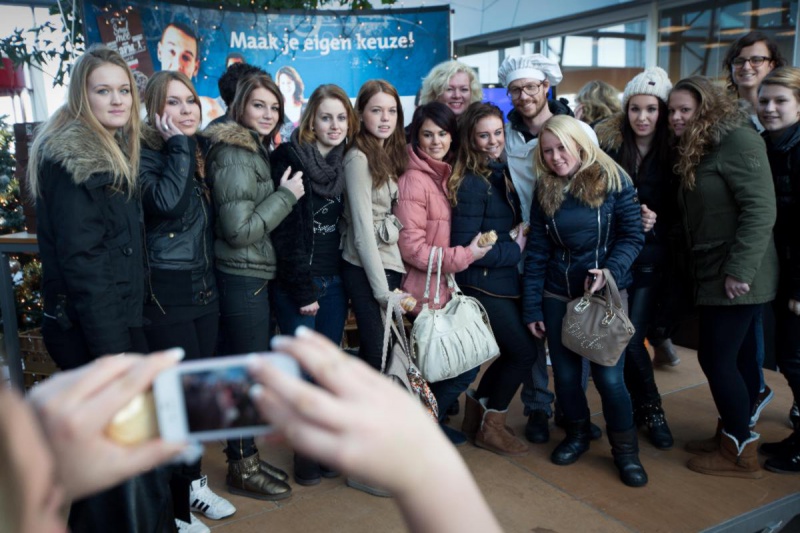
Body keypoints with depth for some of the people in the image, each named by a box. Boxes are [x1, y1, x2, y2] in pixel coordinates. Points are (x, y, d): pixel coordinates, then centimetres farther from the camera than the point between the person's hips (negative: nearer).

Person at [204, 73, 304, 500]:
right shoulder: (234, 155, -16)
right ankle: (242, 469, 17)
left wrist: (283, 193, 9)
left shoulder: (256, 150, 14)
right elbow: (239, 230, -22)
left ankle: (246, 456, 32)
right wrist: (286, 195, -16)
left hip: (253, 276, 10)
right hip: (241, 278, -10)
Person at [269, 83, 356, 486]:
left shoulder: (345, 163, 9)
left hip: (334, 281, 5)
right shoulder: (289, 158, -9)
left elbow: (344, 225, 12)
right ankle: (305, 450, 16)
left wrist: (338, 282, 5)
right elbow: (285, 230, -13)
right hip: (296, 282, -5)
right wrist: (303, 290, -14)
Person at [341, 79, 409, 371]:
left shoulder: (391, 154, 13)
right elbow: (363, 230, -16)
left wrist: (392, 283, 1)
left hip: (391, 267, 8)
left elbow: (394, 220, 11)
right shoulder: (359, 158, -12)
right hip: (367, 272, -8)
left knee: (376, 356, 14)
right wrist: (383, 291, -17)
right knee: (378, 357, -2)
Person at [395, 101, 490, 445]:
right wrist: (464, 256, -20)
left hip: (449, 287, 8)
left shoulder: (449, 175, 10)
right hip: (427, 292, -8)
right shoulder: (413, 180, -16)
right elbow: (411, 247, -21)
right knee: (465, 365, 0)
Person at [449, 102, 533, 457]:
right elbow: (463, 247, -21)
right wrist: (516, 248, -14)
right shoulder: (472, 183, -18)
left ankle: (475, 412, 32)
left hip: (504, 281, 8)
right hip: (483, 284, -8)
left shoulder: (500, 173, 8)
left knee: (514, 352, 15)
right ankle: (491, 427, 18)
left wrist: (519, 234, -2)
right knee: (524, 351, 0)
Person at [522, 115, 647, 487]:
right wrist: (531, 307, 2)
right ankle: (577, 434, 35)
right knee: (565, 373, 10)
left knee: (608, 375, -4)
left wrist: (610, 270, -25)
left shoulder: (612, 180, -6)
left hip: (607, 293, -3)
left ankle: (625, 450, 19)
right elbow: (536, 251, 4)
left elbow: (632, 236, -7)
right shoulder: (545, 191, 3)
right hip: (558, 295, 3)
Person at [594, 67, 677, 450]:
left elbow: (680, 210, 5)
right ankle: (648, 408, 26)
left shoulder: (673, 154, 0)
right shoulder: (608, 146, 0)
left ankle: (645, 408, 18)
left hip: (651, 259, -1)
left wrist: (656, 220, -13)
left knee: (630, 338, -7)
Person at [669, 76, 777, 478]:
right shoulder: (695, 150, 14)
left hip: (736, 275, -9)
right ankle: (731, 435, 27)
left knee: (716, 358, -4)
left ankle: (741, 452, 11)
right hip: (713, 274, 9)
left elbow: (761, 210, -21)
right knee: (737, 357, 16)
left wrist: (739, 271, -24)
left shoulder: (738, 140, -14)